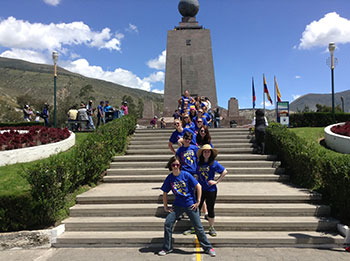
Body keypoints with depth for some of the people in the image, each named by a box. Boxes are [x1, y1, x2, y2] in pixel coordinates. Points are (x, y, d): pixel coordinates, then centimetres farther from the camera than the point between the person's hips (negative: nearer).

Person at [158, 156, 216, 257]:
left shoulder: (186, 175, -12)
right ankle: (167, 248, 12)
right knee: (167, 223, -6)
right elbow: (165, 193, 9)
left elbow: (198, 187, -8)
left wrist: (198, 202, -8)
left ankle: (208, 248, 19)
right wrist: (165, 207, 7)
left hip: (190, 205, -3)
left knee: (198, 227, 1)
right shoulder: (169, 178, -2)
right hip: (178, 205, 3)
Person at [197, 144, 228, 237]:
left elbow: (225, 171, -4)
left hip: (211, 190, -3)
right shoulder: (199, 163, 5)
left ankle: (211, 228, 24)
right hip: (200, 189, 3)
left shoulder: (214, 163, -7)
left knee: (210, 209, 8)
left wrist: (216, 181, -7)